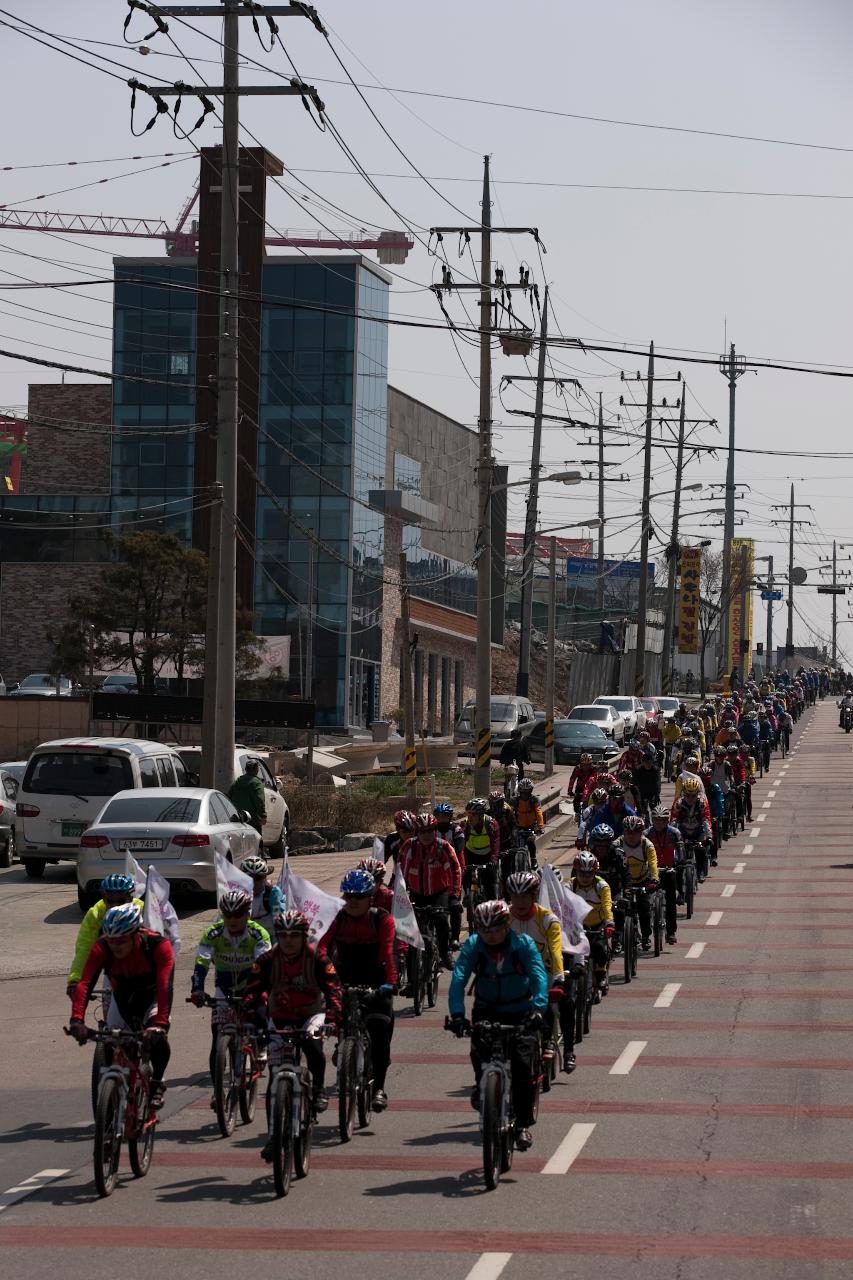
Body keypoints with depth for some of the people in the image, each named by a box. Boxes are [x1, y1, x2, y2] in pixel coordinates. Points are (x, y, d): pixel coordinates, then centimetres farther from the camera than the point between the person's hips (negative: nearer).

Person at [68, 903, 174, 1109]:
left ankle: (156, 1084, -8)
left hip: (152, 996, -3)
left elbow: (165, 986, -42)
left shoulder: (157, 945, -33)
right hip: (122, 998, 3)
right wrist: (77, 1020, -51)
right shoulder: (102, 948, -27)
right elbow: (84, 983, -36)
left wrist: (160, 1023, -56)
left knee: (156, 1036, -29)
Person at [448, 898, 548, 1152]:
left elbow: (539, 976, -25)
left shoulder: (523, 944, -16)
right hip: (487, 1010, 1)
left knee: (522, 1064, -15)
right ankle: (482, 1084, 7)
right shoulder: (473, 945, -13)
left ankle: (523, 1124, -5)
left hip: (521, 1012, -1)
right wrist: (457, 1013, -37)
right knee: (479, 1048, -25)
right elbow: (459, 977, -23)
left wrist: (538, 1009, -41)